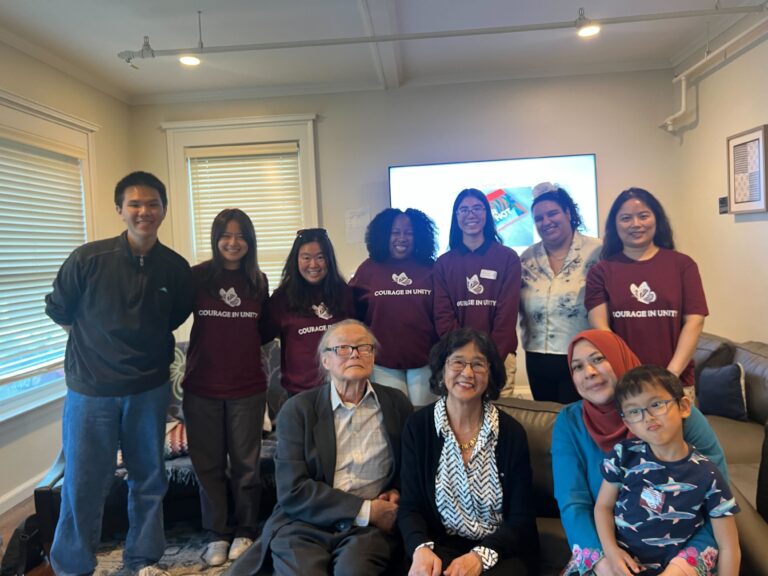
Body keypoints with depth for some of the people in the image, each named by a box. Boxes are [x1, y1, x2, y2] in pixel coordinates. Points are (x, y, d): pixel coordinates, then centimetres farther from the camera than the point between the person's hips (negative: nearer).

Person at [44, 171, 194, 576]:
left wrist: (147, 351, 8)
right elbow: (59, 312, 2)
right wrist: (96, 345, 7)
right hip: (91, 389, -2)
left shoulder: (176, 268, -5)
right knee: (83, 485, 8)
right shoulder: (89, 258, -12)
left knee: (148, 481, 14)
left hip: (149, 390, 2)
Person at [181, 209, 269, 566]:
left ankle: (245, 531, 27)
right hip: (202, 386, -1)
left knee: (245, 463, 9)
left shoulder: (258, 281, 5)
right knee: (208, 463, 9)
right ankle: (217, 534, 25)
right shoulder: (197, 276, -4)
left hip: (247, 387, 1)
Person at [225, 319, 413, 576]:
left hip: (368, 528, 1)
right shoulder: (297, 409, 0)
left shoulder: (396, 403, 8)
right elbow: (292, 490, -7)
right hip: (304, 525, 0)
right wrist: (366, 509, -11)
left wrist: (397, 493, -3)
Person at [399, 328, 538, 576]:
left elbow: (521, 518, -3)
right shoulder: (418, 426, -2)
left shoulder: (512, 432, -3)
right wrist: (421, 549, -22)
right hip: (440, 547, 0)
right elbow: (410, 506, -2)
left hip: (499, 551, 1)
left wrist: (481, 555, -20)